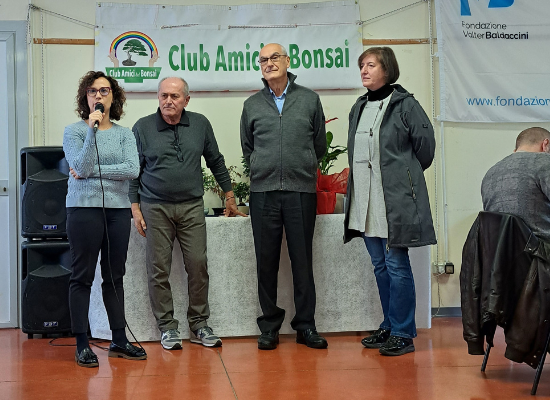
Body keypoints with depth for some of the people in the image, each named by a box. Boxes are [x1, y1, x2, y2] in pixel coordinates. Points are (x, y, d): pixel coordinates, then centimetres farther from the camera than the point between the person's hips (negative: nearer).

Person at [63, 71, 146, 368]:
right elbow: (82, 167, -12)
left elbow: (132, 170, -5)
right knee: (82, 276, 0)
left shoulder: (124, 134, 10)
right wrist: (92, 130, -16)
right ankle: (82, 345, 6)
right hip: (84, 208, -3)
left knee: (115, 276, 9)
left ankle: (119, 340, 16)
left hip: (118, 209, 4)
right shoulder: (74, 131, 2)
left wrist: (93, 171, -9)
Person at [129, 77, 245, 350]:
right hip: (155, 208, -1)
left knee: (198, 266, -1)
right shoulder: (142, 128, 1)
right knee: (158, 269, 0)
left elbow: (216, 161, 15)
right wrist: (135, 208, 0)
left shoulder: (200, 125, 6)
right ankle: (167, 327, 10)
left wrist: (229, 197, 17)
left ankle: (199, 324, 11)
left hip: (192, 207, 2)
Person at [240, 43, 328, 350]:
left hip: (302, 190, -1)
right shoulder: (252, 105, 10)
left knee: (302, 260, 3)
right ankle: (270, 327, 14)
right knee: (267, 261, 4)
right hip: (263, 192, 1)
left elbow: (320, 145, 15)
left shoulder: (310, 99, 7)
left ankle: (306, 325, 14)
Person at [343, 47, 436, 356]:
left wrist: (408, 174, 6)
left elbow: (426, 144, -4)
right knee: (380, 265, 13)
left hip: (396, 200, -7)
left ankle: (403, 334, 4)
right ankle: (389, 327, 24)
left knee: (397, 265, -4)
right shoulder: (359, 107, 15)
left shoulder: (404, 104, -7)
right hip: (365, 200, 7)